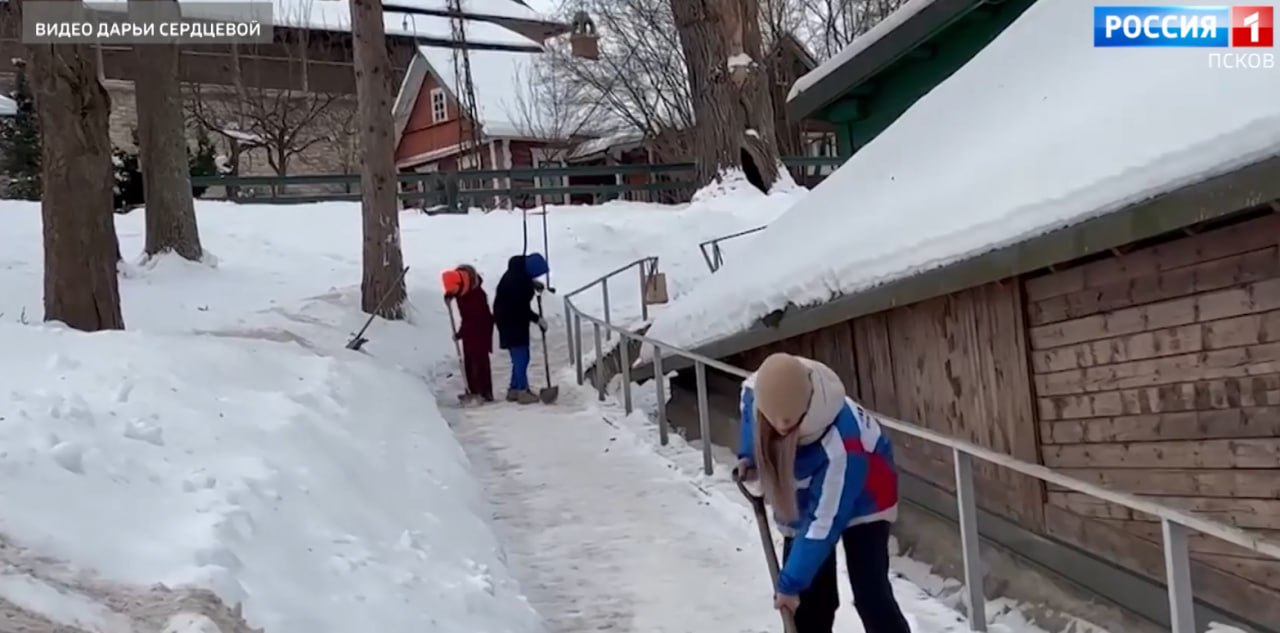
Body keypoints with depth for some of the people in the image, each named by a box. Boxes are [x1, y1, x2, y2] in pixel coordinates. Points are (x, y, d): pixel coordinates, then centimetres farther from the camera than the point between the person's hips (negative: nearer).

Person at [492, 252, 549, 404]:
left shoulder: (519, 270, -1)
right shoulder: (517, 282, -30)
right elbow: (522, 309, -23)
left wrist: (532, 283, 7)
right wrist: (538, 319, -12)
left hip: (514, 318, 10)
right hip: (511, 321, -10)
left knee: (520, 356, 13)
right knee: (521, 356, -5)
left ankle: (514, 389, 20)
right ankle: (522, 391, 2)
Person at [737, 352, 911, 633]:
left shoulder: (841, 445, -43)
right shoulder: (754, 391, -28)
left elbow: (824, 523, -34)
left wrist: (790, 581, -29)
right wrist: (749, 456, -8)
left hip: (862, 498, -5)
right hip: (800, 501, 5)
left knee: (870, 595, -14)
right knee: (809, 599, 6)